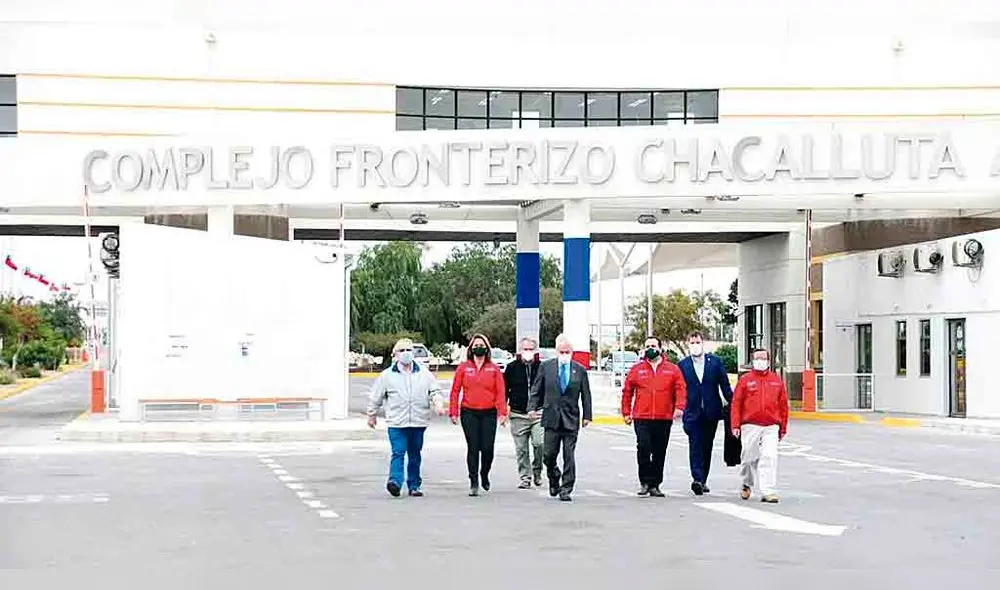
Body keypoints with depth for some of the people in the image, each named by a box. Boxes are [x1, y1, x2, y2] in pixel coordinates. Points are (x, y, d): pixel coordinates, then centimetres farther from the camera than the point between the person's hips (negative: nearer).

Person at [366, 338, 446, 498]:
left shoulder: (424, 374, 11)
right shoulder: (387, 375, 6)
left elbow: (435, 390, 11)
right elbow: (376, 397, 13)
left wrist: (438, 403, -9)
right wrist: (372, 415, 17)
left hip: (418, 422, 3)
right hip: (397, 423, -3)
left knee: (415, 455, 10)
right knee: (398, 452, -16)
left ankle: (414, 485, 19)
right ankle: (395, 481, -25)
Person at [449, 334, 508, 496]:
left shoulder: (494, 369, 5)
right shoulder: (463, 368, 4)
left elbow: (500, 392, 2)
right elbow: (455, 390, 4)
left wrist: (503, 412, -7)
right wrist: (453, 412, -2)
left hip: (489, 413, 0)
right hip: (469, 413, 0)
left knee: (487, 448, -2)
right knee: (473, 448, -1)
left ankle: (484, 474, 25)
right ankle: (474, 483, 6)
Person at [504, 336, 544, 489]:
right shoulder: (512, 368, 5)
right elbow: (504, 390, 9)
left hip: (538, 414, -1)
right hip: (518, 415, 1)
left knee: (539, 444, -14)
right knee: (521, 449, 5)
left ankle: (537, 471, 10)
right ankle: (525, 477, 16)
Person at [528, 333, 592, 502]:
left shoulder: (580, 370, 5)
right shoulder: (546, 367, 5)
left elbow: (586, 395, 7)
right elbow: (536, 389, 8)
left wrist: (587, 415, 1)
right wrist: (532, 407, -4)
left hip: (571, 419, 0)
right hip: (551, 418, 0)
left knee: (569, 456, -2)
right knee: (549, 454, 1)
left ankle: (566, 490, 4)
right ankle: (553, 478, 29)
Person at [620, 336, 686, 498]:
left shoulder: (672, 369, 8)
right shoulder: (636, 369, 8)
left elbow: (680, 389, 1)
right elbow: (627, 391, 11)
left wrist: (679, 407, -14)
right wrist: (626, 412, 7)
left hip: (664, 419, 1)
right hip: (642, 419, -1)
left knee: (659, 453, 6)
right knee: (643, 448, -15)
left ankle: (655, 485, 14)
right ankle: (645, 482, -4)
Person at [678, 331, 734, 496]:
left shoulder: (715, 362, 5)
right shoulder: (682, 365, 3)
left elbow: (725, 385, 6)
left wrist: (731, 406, 1)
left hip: (711, 412, 2)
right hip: (692, 412, -2)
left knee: (707, 446, 9)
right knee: (695, 445, -13)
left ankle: (703, 480, 19)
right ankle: (697, 479, -22)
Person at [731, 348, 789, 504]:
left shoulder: (777, 380, 10)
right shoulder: (745, 379, 4)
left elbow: (783, 404, 13)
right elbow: (736, 403, 1)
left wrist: (783, 428, 12)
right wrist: (736, 425, -5)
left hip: (771, 427, 1)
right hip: (750, 425, -1)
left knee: (770, 457, -10)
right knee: (750, 457, 7)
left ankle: (768, 491, -10)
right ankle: (747, 484, 33)